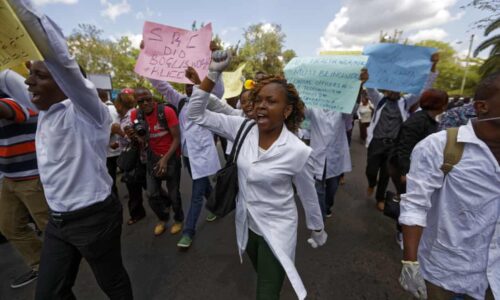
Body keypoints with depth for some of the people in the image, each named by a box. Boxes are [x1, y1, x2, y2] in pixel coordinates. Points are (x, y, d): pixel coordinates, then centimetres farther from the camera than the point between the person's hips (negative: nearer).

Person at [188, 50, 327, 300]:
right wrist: (213, 73, -22)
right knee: (262, 277, 32)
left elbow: (309, 197, -9)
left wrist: (318, 232, 6)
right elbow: (197, 114, -13)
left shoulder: (298, 151, -23)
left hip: (277, 230, -4)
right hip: (247, 224, 5)